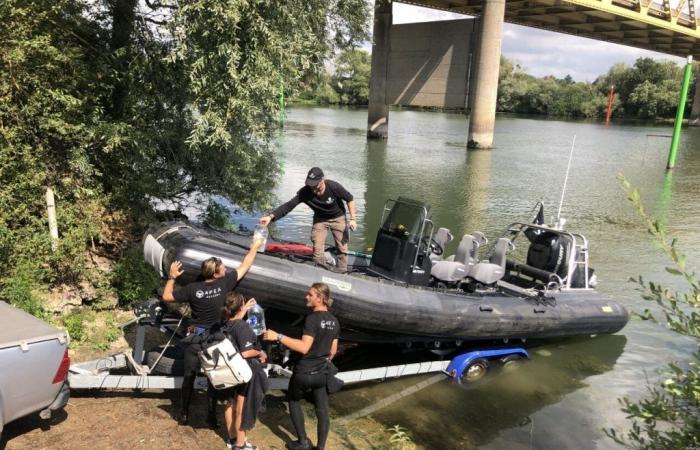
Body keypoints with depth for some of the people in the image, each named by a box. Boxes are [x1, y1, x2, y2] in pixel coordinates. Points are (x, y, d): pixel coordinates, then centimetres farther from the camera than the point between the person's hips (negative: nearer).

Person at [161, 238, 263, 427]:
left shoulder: (192, 288, -14)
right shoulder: (224, 283, -16)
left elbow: (166, 296, -3)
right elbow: (245, 266, -4)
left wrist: (171, 277, 6)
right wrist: (254, 248, 9)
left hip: (195, 338, 1)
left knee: (189, 377, 14)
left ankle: (184, 415, 23)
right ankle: (212, 416, 15)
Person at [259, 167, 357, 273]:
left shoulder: (334, 187, -31)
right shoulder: (305, 192, -29)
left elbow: (350, 199, -15)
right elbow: (289, 205, -33)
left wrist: (352, 219, -20)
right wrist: (271, 216, -46)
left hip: (338, 218, -1)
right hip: (320, 219, 1)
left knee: (342, 248, 3)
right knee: (317, 249, -4)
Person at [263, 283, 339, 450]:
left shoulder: (312, 318, -20)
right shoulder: (334, 321, 3)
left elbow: (304, 347, -27)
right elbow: (333, 350, 10)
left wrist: (278, 337, -28)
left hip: (304, 372, -6)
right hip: (322, 373, 6)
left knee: (294, 401, 19)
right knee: (322, 410, 13)